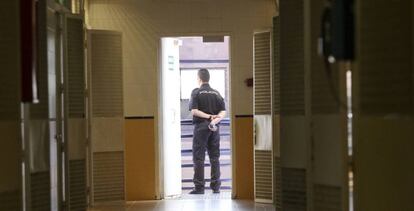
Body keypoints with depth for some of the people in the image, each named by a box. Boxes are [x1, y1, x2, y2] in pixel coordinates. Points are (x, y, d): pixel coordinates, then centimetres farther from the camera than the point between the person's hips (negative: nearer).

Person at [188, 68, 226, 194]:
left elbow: (194, 111, -13)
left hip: (201, 126, -4)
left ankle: (199, 187, -5)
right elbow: (223, 112, 1)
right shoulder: (216, 93, 10)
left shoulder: (196, 92, -3)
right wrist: (215, 119, -14)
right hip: (215, 128, 4)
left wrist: (209, 116, -10)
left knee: (198, 157, -1)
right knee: (214, 157, 10)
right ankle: (216, 186, 9)